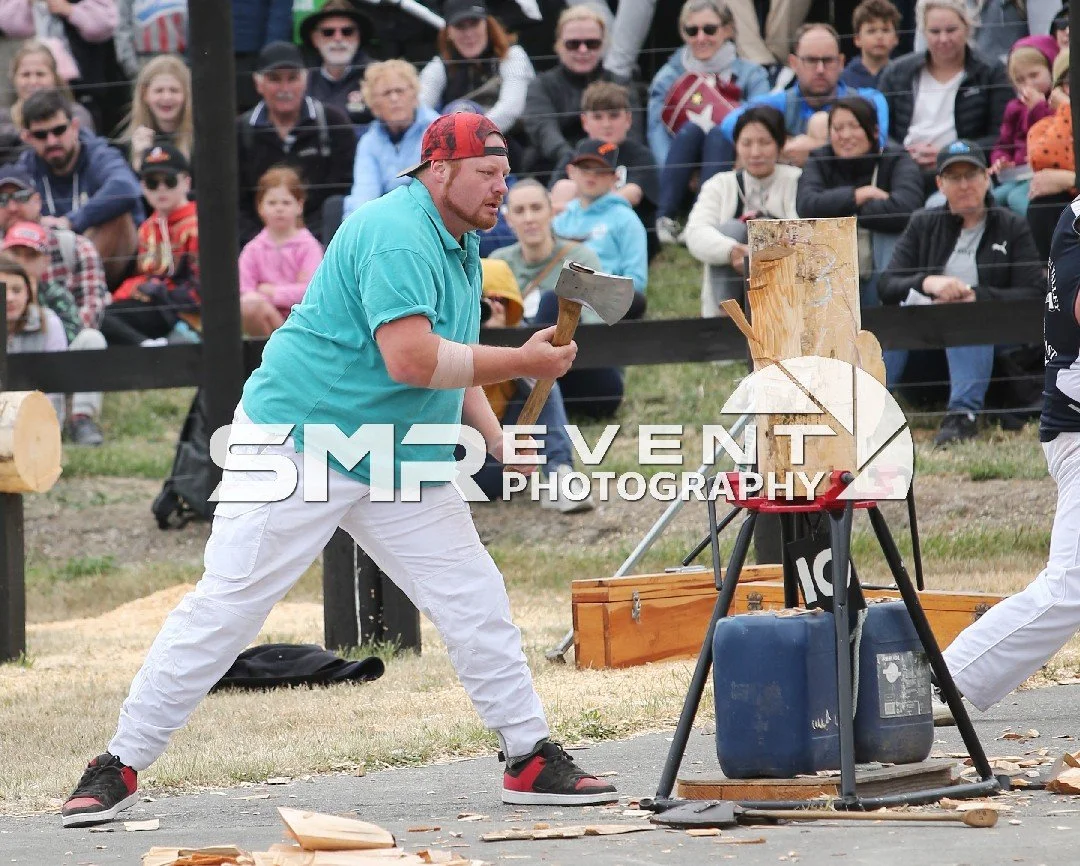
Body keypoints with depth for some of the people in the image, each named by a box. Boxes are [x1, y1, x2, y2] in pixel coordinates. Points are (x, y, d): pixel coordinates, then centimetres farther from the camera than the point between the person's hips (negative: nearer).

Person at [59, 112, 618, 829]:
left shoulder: (462, 247, 12)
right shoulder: (398, 234, -20)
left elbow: (453, 361, 21)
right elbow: (409, 359, -29)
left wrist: (497, 441, 7)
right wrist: (523, 363, -21)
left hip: (401, 464, 9)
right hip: (300, 446, -9)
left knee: (476, 602, 4)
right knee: (226, 606, -9)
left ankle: (531, 758, 13)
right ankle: (121, 768, -4)